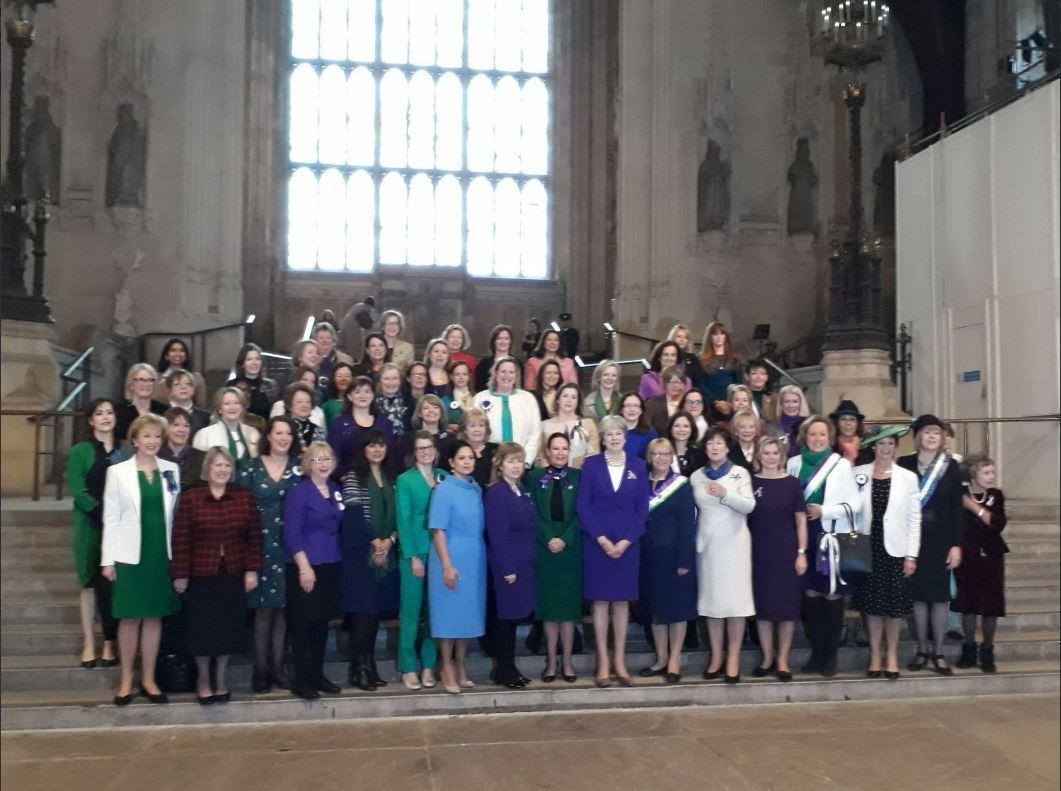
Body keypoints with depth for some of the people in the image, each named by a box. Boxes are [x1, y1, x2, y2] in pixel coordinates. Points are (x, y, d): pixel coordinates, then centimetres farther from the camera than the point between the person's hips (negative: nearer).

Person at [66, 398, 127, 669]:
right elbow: (77, 489, -6)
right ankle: (89, 644, 10)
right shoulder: (80, 451, 3)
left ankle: (109, 643, 6)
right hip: (92, 525, -1)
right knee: (91, 583, 4)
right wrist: (101, 513, -16)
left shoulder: (126, 450, 8)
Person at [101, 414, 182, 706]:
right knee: (130, 618, 5)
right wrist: (108, 559, -5)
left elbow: (176, 513, 6)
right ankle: (126, 680, 18)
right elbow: (110, 518, -2)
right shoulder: (118, 471, -1)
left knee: (154, 617, 9)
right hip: (130, 554, -2)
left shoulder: (172, 470, 5)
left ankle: (148, 679, 19)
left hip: (162, 552, 2)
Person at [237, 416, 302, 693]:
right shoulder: (251, 467, 2)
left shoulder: (299, 466, 7)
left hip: (289, 546, 2)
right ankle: (260, 669, 11)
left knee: (283, 608, 6)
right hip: (261, 545, -2)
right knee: (264, 608, 1)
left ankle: (277, 666, 16)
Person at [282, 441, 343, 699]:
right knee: (302, 624, 1)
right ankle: (300, 679, 9)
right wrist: (304, 567, -19)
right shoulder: (298, 493, -9)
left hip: (330, 566, 6)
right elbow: (291, 533, -14)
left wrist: (336, 558, 9)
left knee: (322, 622, 12)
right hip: (305, 567, -6)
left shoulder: (336, 491, 10)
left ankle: (317, 675, 22)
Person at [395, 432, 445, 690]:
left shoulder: (444, 478, 9)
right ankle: (408, 667, 9)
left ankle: (428, 665, 15)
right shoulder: (405, 480, -1)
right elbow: (403, 520, -5)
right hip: (414, 553, -3)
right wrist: (413, 557, -10)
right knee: (411, 610, 1)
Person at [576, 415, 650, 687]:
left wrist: (625, 541, -8)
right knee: (600, 601, 2)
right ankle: (603, 663, 8)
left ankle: (620, 661, 14)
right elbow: (582, 505, -4)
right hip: (596, 542, -1)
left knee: (622, 601, 6)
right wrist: (602, 539, -11)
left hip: (627, 544, 1)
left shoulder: (638, 466, 4)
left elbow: (642, 507, 2)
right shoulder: (591, 464, 0)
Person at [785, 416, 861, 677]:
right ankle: (816, 652, 16)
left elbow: (855, 503, -2)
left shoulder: (841, 465, 0)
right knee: (810, 595, 5)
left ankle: (831, 654, 11)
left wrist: (825, 511, -12)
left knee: (832, 595, 0)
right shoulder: (794, 463, 7)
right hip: (804, 538, 2)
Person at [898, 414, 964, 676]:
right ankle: (921, 650, 16)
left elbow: (957, 508, 0)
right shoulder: (904, 465, 0)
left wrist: (956, 545, -5)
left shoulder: (950, 467, 1)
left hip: (940, 540, 0)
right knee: (917, 595, 5)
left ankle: (938, 653, 11)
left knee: (940, 596, 1)